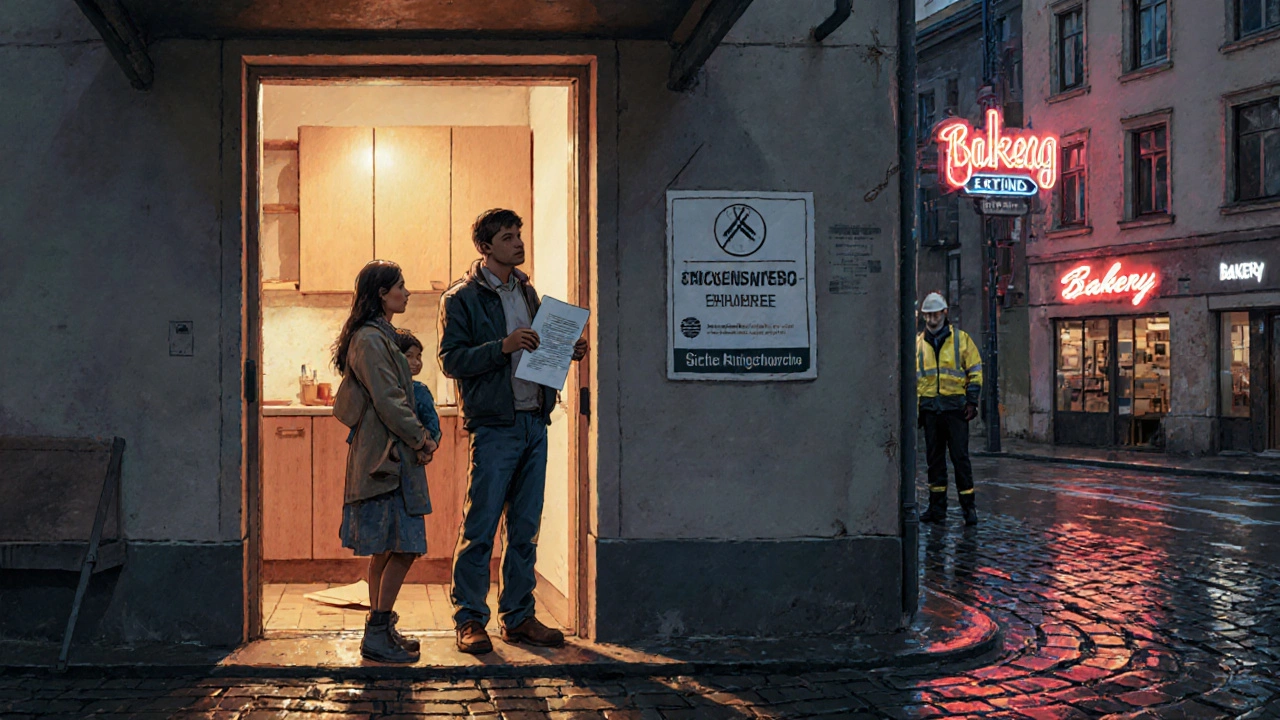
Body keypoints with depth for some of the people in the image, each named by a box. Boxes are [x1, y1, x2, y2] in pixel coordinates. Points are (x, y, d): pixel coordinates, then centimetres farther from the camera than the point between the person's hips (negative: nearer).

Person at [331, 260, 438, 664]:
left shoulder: (381, 336, 19)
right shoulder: (370, 339, -13)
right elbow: (388, 401, -17)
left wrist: (419, 438, 11)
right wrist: (419, 440, -8)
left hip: (388, 456, 11)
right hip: (385, 457, -11)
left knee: (386, 548, 13)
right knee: (402, 547, -10)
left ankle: (379, 629, 19)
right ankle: (377, 634, -6)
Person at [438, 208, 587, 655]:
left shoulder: (527, 292, 17)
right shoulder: (461, 298, -3)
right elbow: (451, 360, -11)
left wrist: (566, 351, 5)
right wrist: (502, 346, -21)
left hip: (535, 422, 7)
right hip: (493, 426, -6)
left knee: (526, 529, 10)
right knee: (480, 528, -3)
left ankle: (518, 616, 18)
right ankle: (469, 620, 6)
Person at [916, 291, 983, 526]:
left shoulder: (961, 339, 3)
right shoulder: (918, 343, 11)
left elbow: (975, 371, 3)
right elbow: (911, 377, 16)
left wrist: (972, 401, -5)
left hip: (955, 408, -3)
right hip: (930, 408, 3)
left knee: (960, 457, -2)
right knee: (934, 458, 7)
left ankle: (969, 506, 3)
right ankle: (937, 507, 13)